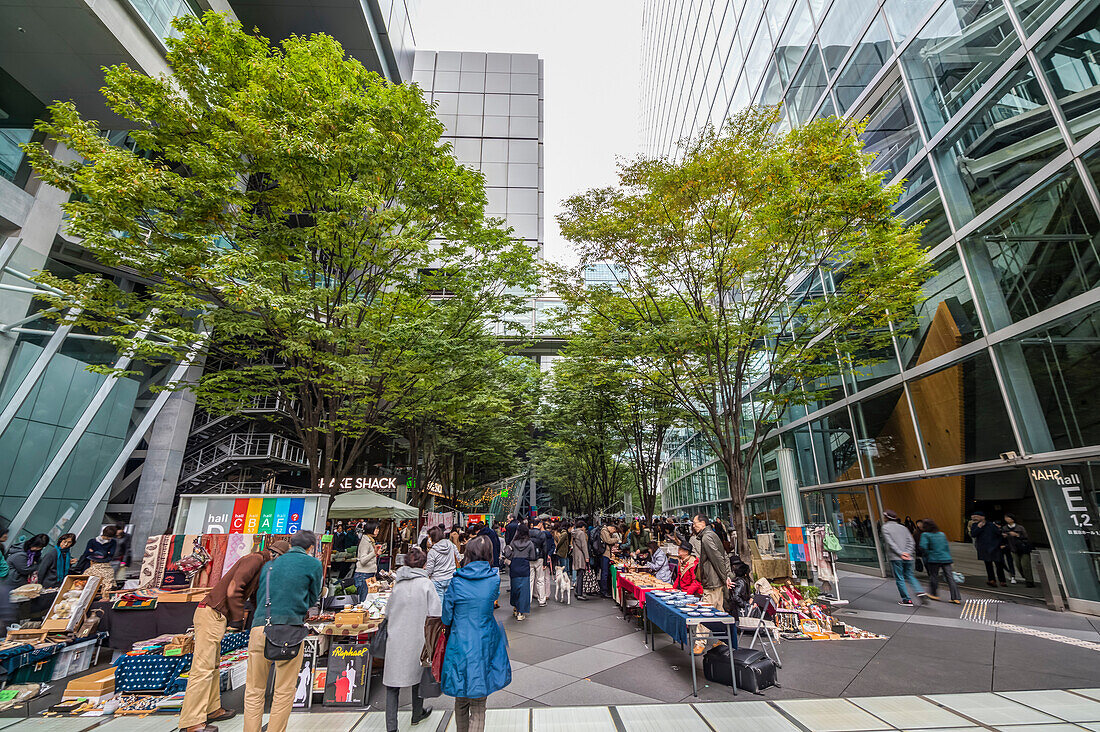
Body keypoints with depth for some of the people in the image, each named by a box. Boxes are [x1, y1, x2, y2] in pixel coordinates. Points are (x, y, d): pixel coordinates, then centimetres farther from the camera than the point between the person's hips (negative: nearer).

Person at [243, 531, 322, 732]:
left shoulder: (270, 564, 20)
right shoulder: (313, 564, 5)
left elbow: (258, 596, 25)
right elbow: (312, 599, 13)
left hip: (259, 627, 4)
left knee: (254, 691, 15)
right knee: (284, 692, 9)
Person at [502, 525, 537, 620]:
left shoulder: (513, 543, -5)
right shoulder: (530, 544, -7)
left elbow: (508, 555, -6)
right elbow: (533, 557, -5)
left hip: (514, 569, 2)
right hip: (524, 569, -2)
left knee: (514, 588, 17)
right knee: (523, 589, 3)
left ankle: (515, 608, 28)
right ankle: (520, 613, 3)